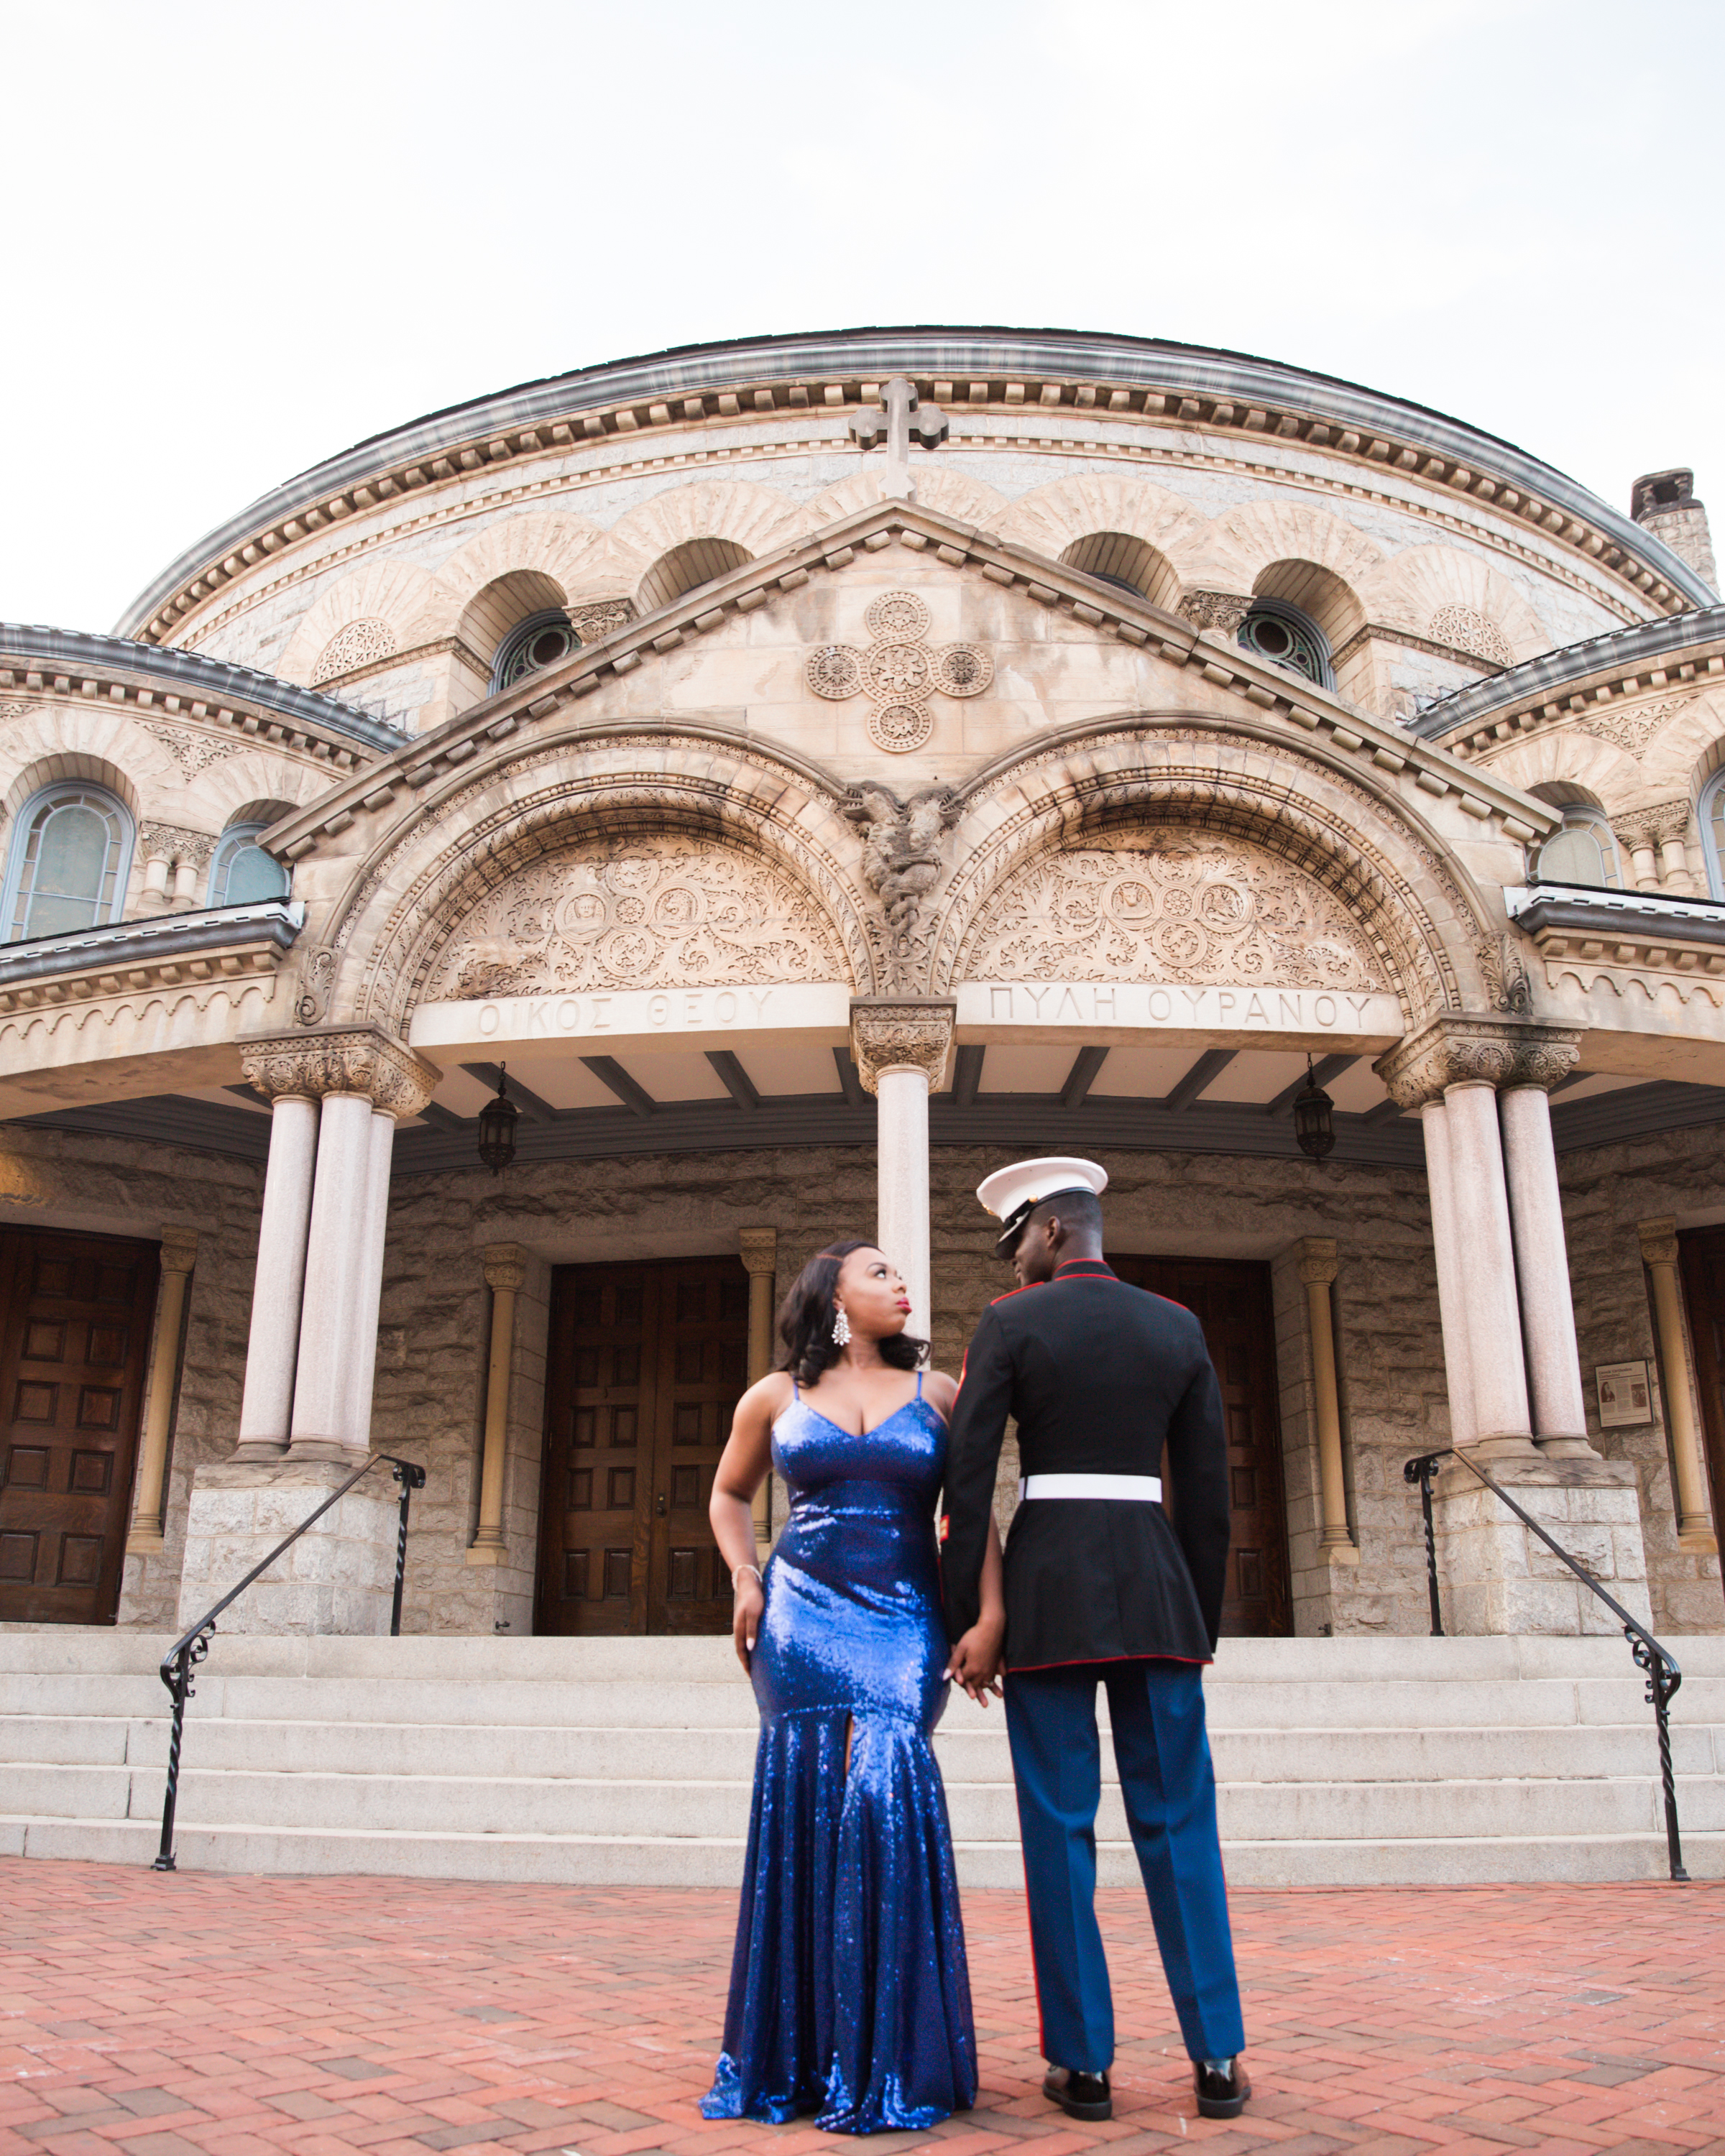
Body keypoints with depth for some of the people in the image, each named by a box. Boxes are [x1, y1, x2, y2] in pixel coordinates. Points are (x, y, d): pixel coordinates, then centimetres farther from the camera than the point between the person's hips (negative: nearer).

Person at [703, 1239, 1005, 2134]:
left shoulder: (937, 1392, 8)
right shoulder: (775, 1396, 9)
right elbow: (729, 1495, 22)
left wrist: (990, 1614, -8)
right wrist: (743, 1581, 6)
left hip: (903, 1624, 0)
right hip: (801, 1619, 1)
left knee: (884, 1786, -15)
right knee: (805, 1803, -3)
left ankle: (886, 2057, -1)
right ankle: (796, 2052, 13)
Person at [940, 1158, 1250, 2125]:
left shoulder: (1011, 1323, -4)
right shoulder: (1178, 1327, 7)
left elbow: (969, 1480, -8)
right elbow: (1208, 1490, 7)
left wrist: (964, 1618, -3)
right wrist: (1202, 1623, 13)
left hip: (1047, 1583, -3)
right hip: (1155, 1583, 3)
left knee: (1060, 1826, 5)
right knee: (1178, 1821, 10)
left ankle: (1084, 2064, 11)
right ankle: (1218, 2059, 14)